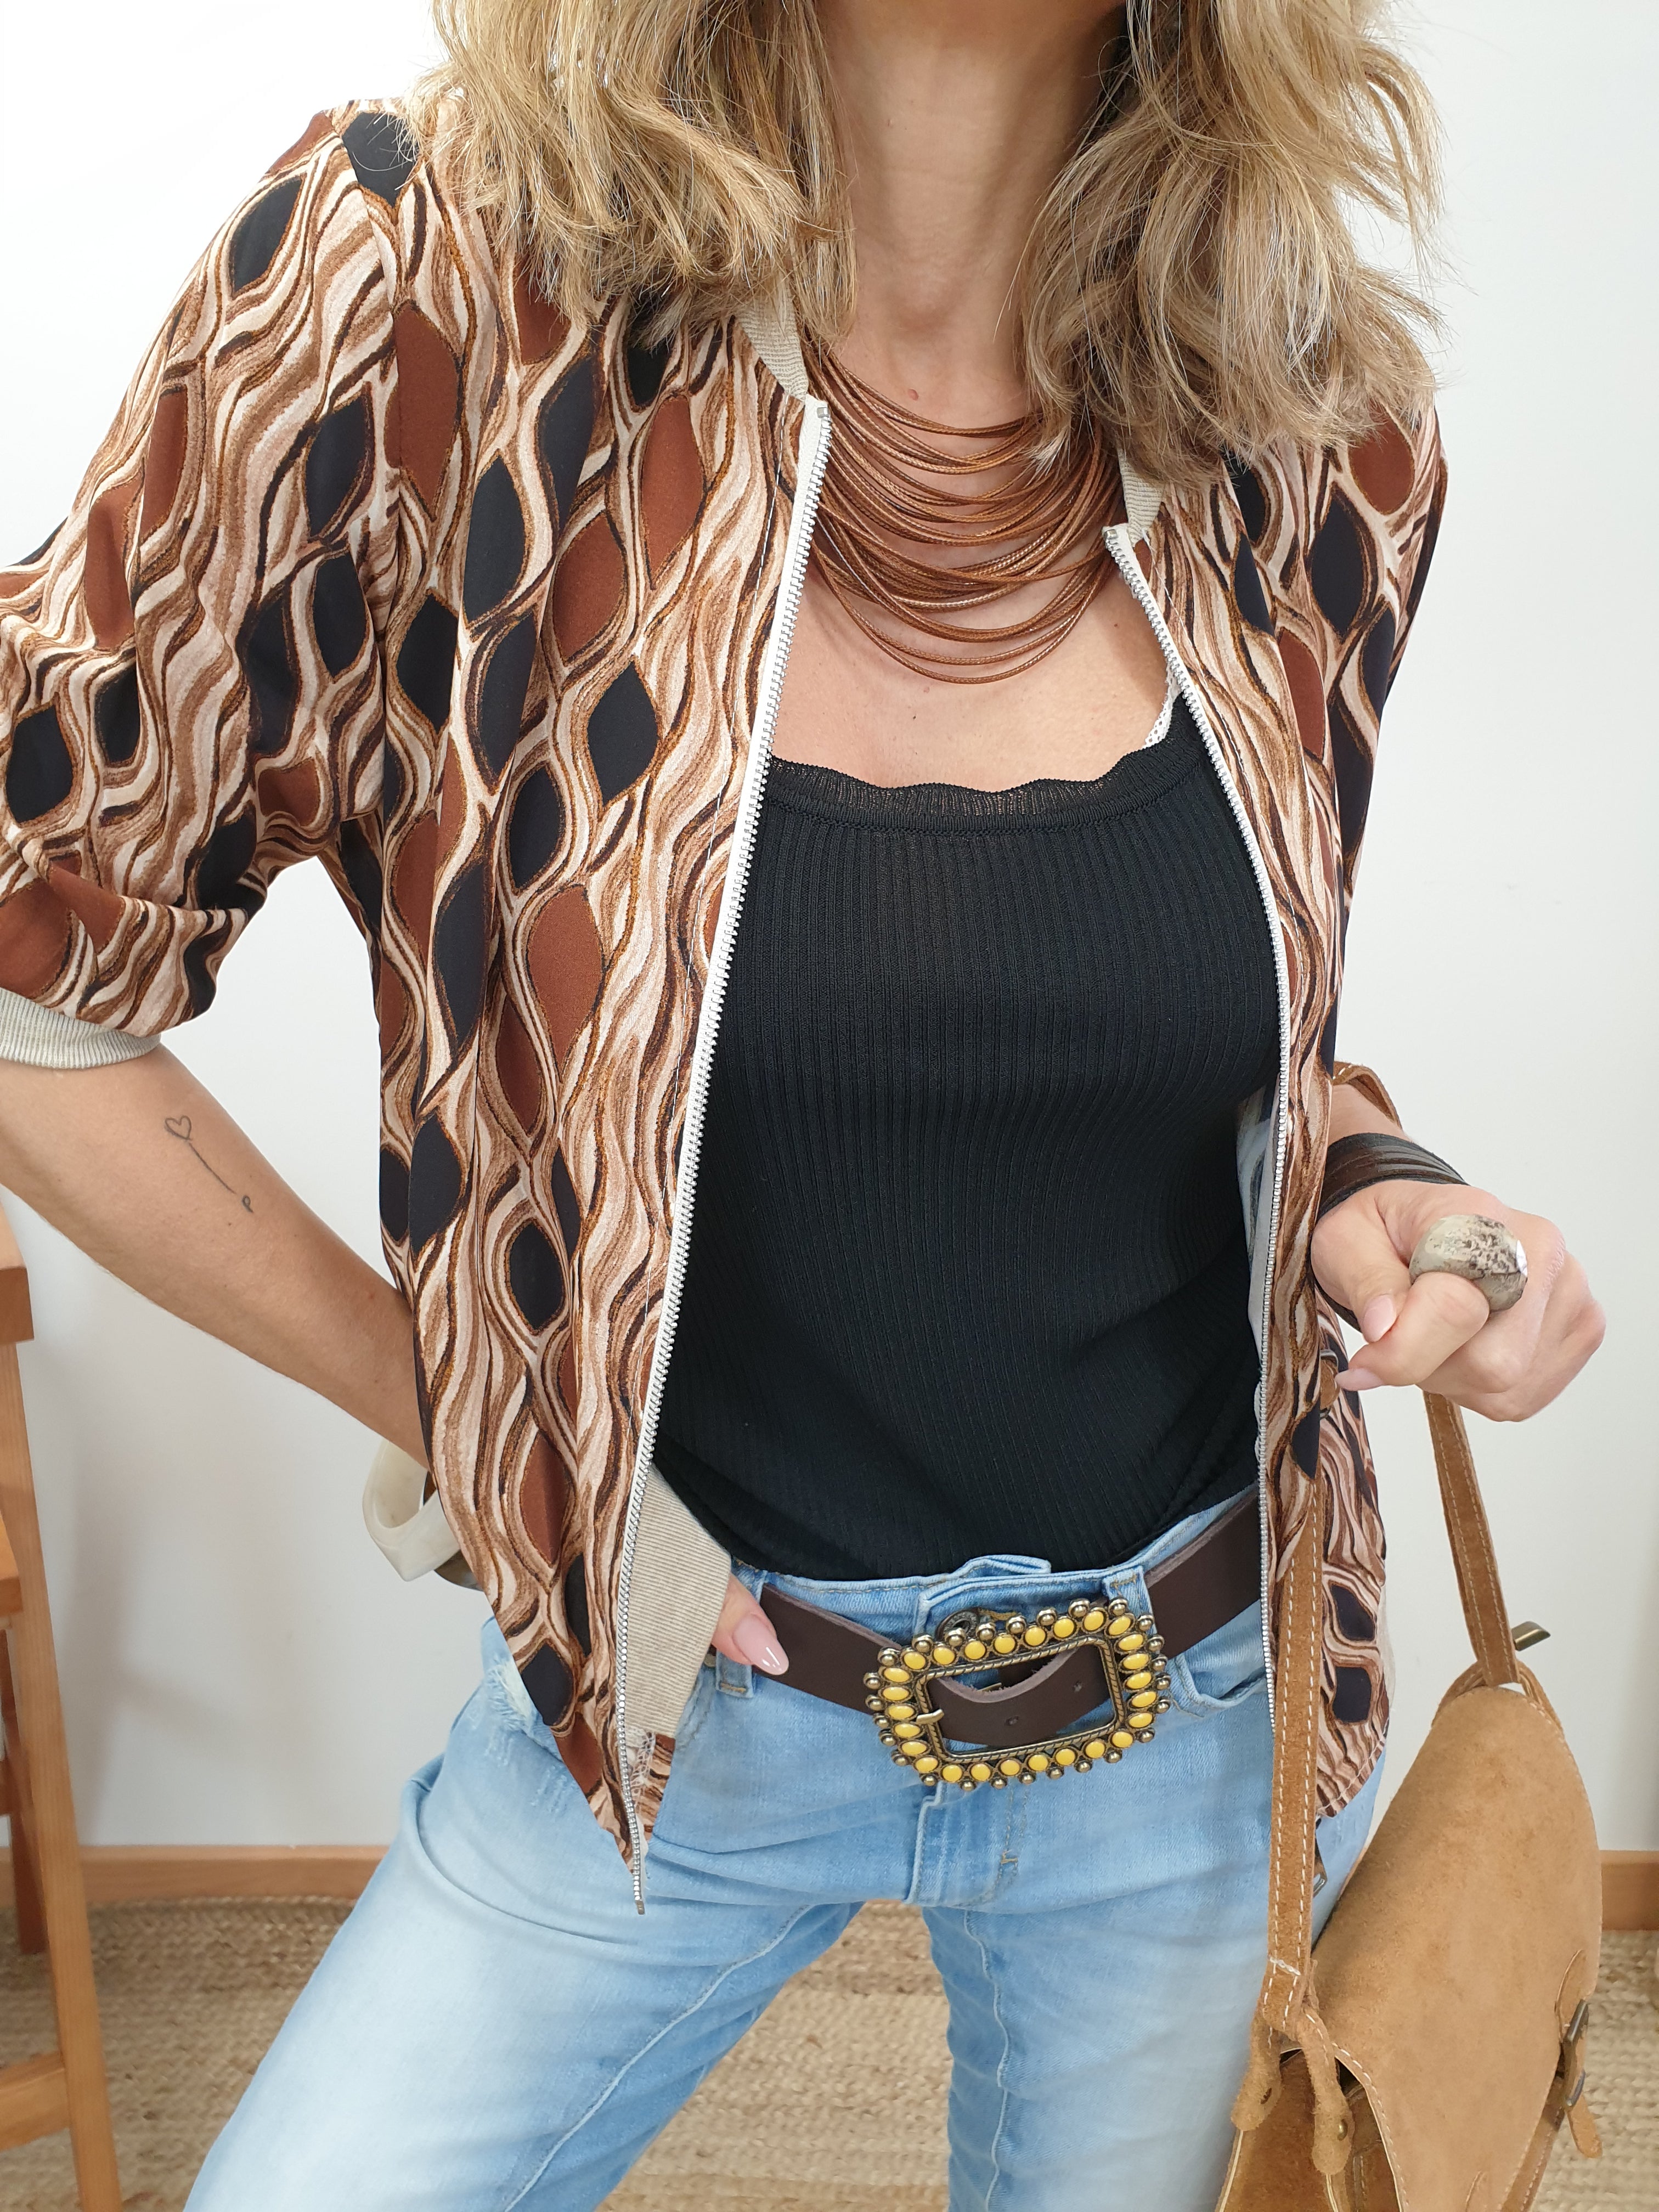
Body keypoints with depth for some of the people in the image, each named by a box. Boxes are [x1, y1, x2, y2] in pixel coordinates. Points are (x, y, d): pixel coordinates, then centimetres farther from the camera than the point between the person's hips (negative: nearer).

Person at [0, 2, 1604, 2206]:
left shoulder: (1324, 448, -7)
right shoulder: (412, 285, -18)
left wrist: (1372, 1193, -12)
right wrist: (451, 1418, -9)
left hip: (1206, 1697, 3)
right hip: (680, 1682, -2)